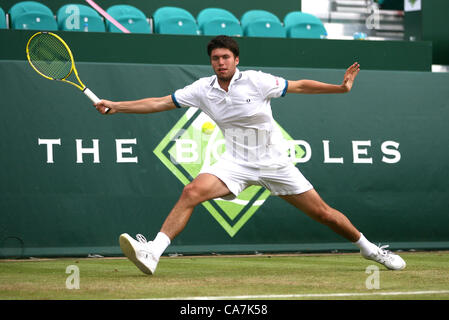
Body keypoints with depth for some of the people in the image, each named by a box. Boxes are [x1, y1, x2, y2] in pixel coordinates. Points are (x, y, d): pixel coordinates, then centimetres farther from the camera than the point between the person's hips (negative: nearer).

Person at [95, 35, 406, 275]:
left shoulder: (257, 81, -11)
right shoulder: (203, 89, -3)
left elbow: (301, 86, -5)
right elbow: (160, 102, 0)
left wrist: (341, 87, -13)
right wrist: (116, 106, -6)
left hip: (275, 164, -2)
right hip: (237, 163, 2)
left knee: (323, 213, -1)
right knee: (192, 192, -24)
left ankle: (370, 249, 23)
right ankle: (152, 253, -29)